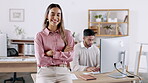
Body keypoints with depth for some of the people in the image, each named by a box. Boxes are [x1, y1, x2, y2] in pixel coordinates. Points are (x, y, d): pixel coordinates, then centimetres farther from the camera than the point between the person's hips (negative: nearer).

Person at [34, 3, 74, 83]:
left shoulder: (67, 34, 9)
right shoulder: (40, 35, 5)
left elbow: (70, 57, 1)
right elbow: (40, 60, -5)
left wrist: (52, 53, -5)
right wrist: (62, 54, -2)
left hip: (63, 71, 2)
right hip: (45, 73, -1)